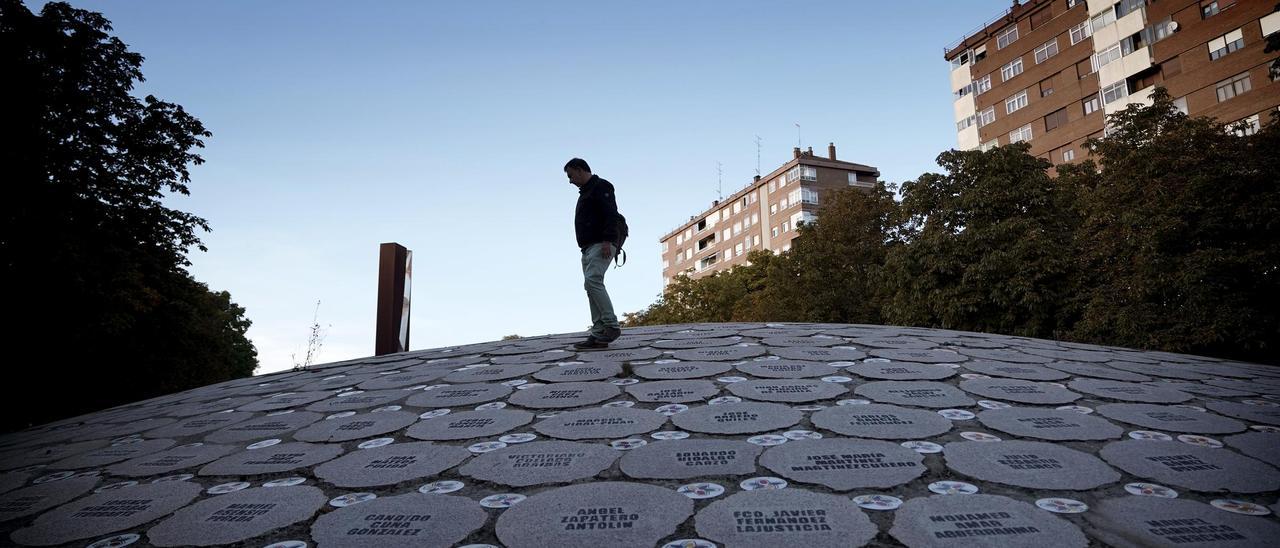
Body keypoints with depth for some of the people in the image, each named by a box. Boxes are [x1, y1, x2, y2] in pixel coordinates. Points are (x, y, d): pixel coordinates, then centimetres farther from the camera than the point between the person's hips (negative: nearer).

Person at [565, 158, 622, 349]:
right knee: (592, 285, 1)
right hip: (588, 248, 10)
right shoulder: (585, 192, 28)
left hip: (601, 245, -10)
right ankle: (599, 336, -1)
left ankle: (612, 326, -20)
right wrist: (585, 248, 20)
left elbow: (611, 214, -15)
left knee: (592, 281, -23)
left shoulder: (600, 186, -1)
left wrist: (607, 240, -24)